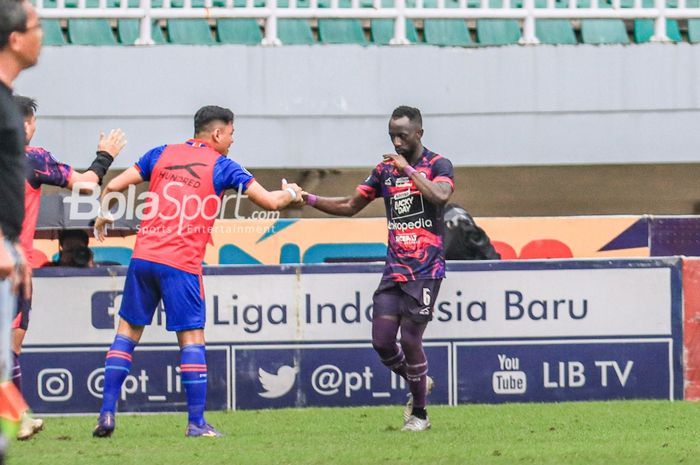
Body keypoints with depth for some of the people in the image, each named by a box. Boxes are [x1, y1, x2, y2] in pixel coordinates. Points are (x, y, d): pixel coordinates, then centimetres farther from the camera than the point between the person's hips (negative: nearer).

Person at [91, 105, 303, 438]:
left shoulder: (161, 155, 13)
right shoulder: (221, 166, 3)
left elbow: (113, 187, 10)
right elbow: (270, 201, 1)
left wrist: (103, 217, 29)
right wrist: (291, 193, 23)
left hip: (143, 257, 4)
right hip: (181, 264, -4)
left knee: (128, 332, 12)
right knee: (192, 339, 2)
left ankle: (107, 413, 6)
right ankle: (196, 422, -3)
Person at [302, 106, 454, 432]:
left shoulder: (437, 165, -2)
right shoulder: (385, 170, 13)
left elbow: (440, 196, -24)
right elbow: (350, 206, 18)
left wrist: (409, 170, -20)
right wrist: (311, 200, 6)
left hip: (425, 270, -5)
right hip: (394, 270, 5)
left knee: (410, 339, -8)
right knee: (382, 341, -3)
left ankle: (419, 413, 8)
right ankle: (418, 384, 24)